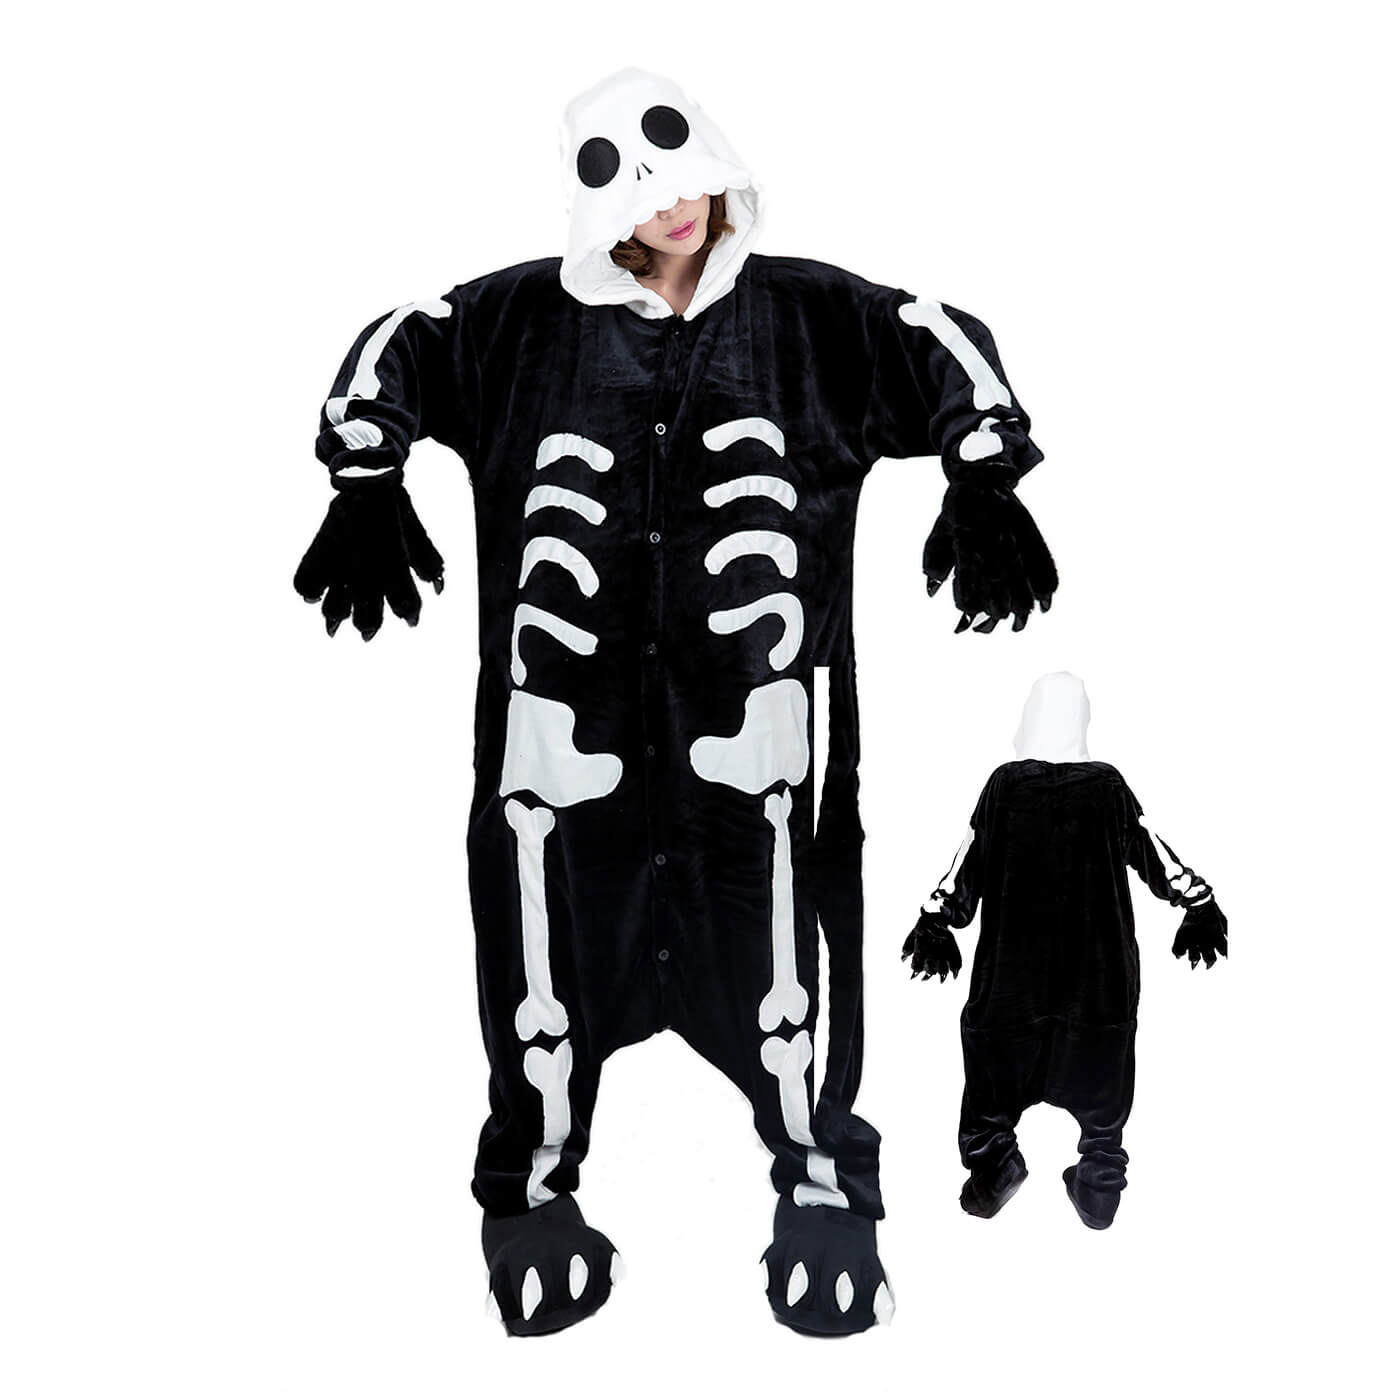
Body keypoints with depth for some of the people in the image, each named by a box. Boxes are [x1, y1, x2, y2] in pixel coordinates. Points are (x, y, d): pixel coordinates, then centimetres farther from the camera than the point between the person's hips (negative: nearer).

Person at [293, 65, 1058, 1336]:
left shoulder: (811, 316, 6)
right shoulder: (524, 322, 6)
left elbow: (949, 355, 12)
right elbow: (392, 355, 15)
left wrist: (987, 493, 3)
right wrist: (368, 492, 7)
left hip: (752, 705, 0)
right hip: (569, 699, 1)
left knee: (777, 921, -4)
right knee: (553, 921, 4)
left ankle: (823, 1182, 17)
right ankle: (534, 1187, 25)